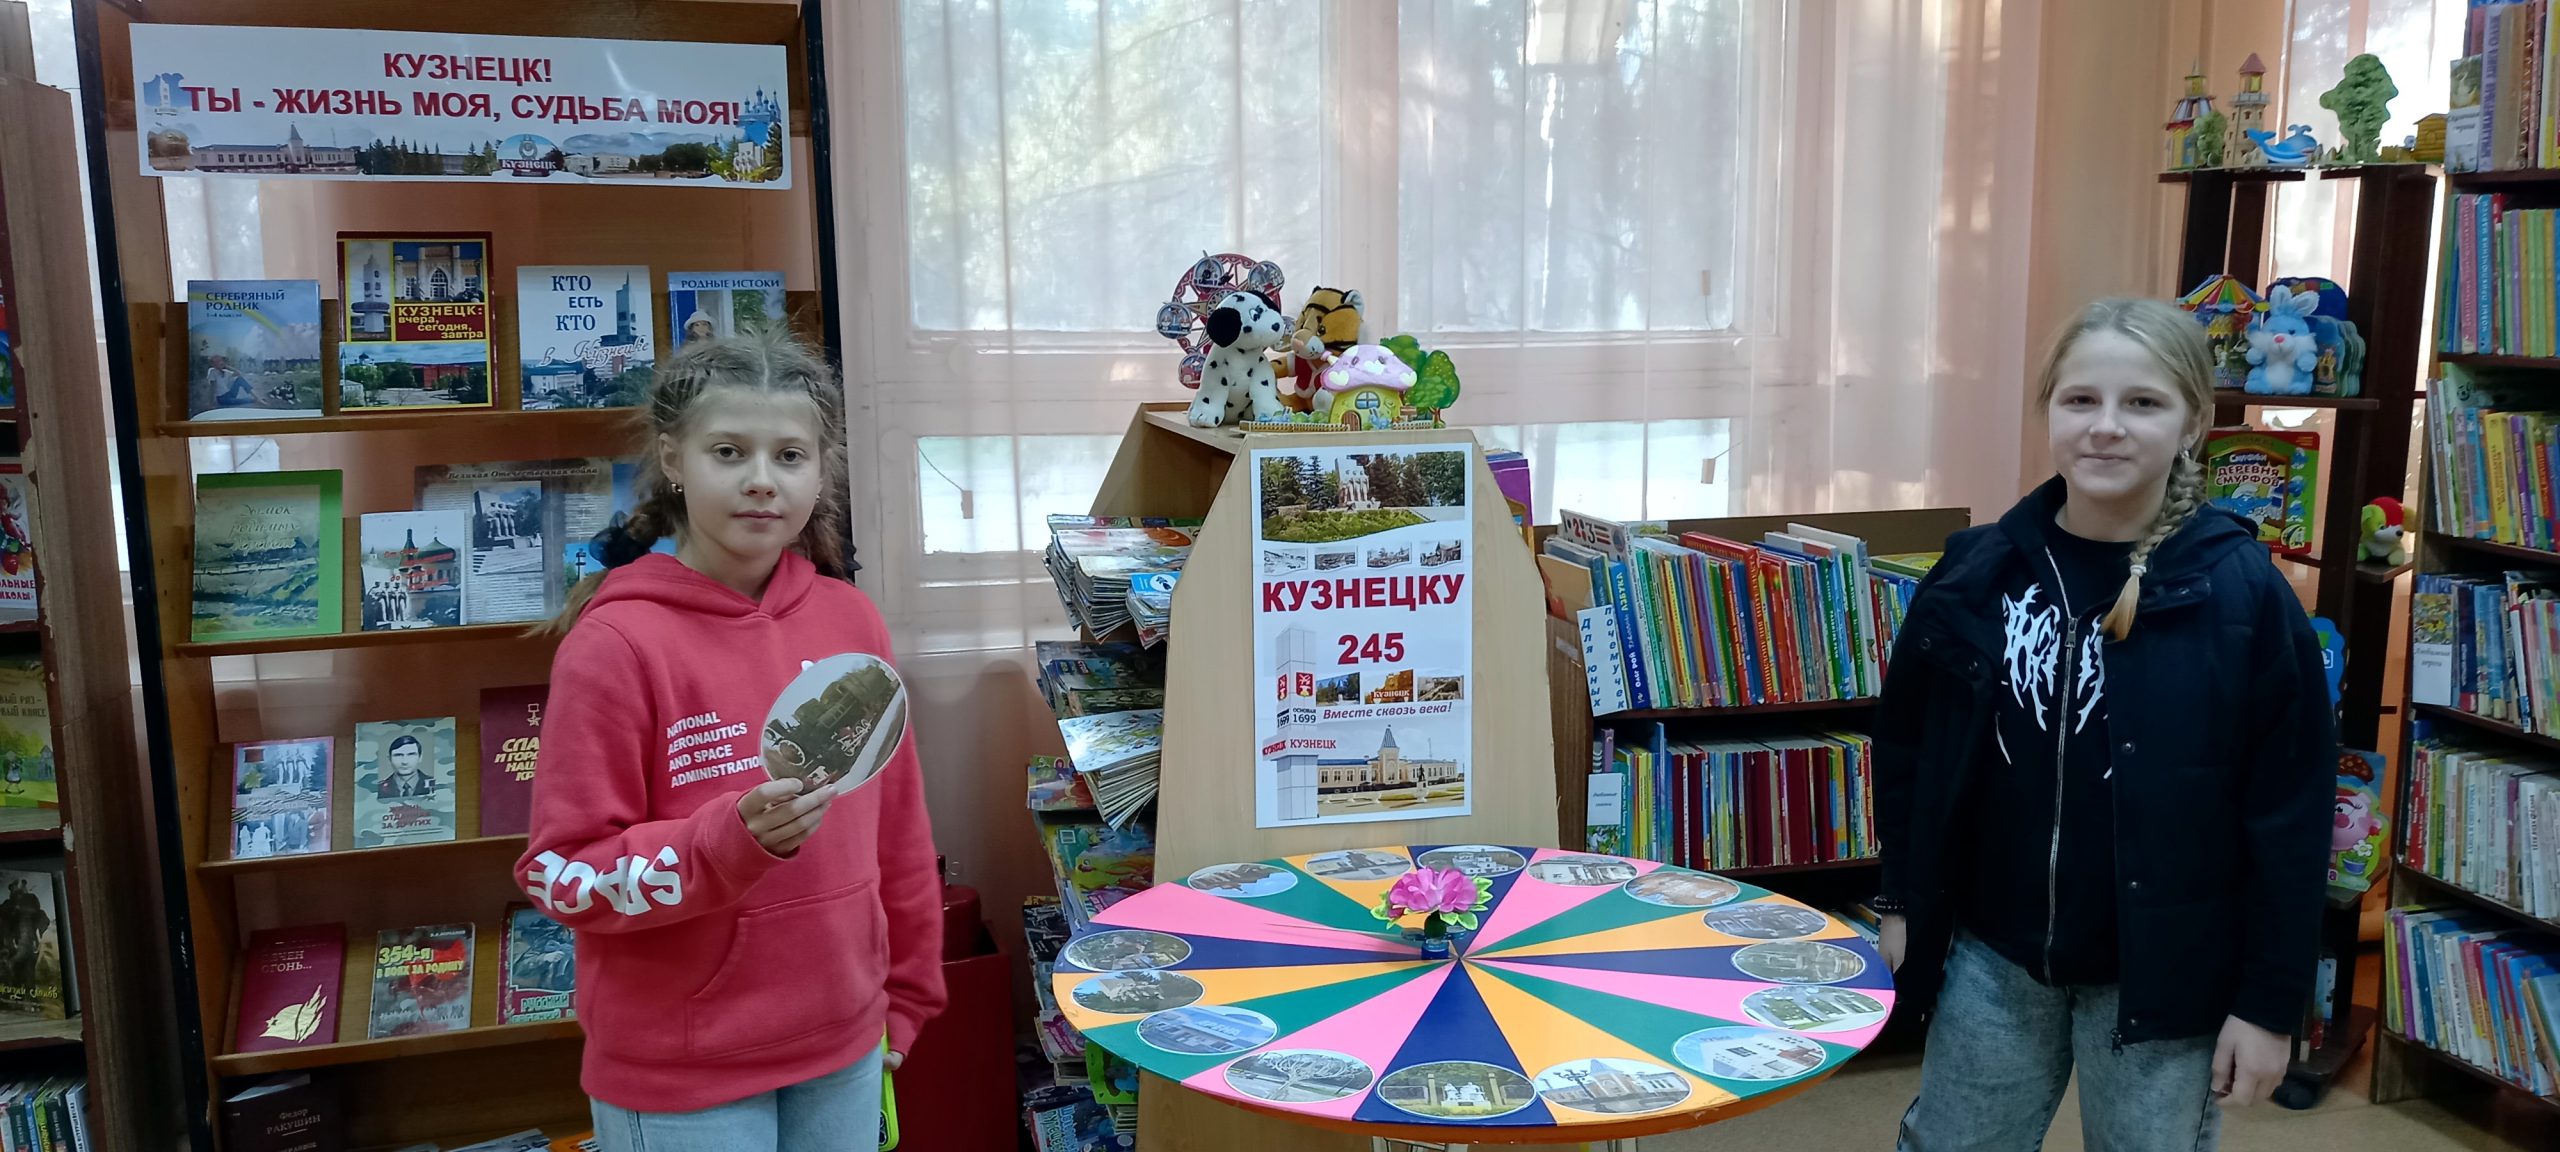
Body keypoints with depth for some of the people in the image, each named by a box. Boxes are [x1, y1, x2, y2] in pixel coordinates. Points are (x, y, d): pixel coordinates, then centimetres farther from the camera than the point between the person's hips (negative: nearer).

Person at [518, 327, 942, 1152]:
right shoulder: (616, 644, -15)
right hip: (680, 1078, -4)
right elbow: (563, 875, -13)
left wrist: (908, 992, 13)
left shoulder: (851, 621, -1)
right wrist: (734, 840, -26)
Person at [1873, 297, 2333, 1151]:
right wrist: (1903, 902, 8)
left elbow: (2289, 813, -10)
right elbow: (1906, 747, 6)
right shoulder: (1980, 571, -5)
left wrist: (2270, 1000, -8)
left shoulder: (2244, 594, -14)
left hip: (2165, 975, -2)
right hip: (1992, 957, 3)